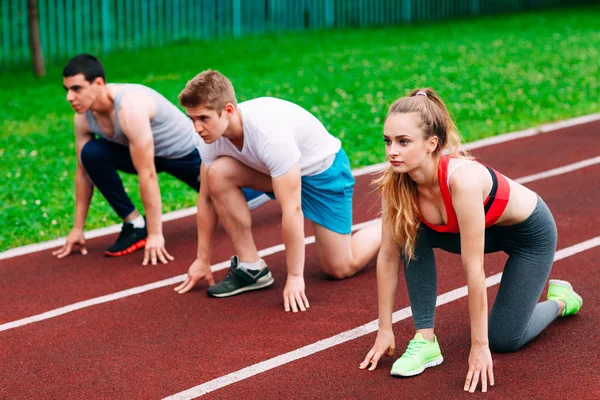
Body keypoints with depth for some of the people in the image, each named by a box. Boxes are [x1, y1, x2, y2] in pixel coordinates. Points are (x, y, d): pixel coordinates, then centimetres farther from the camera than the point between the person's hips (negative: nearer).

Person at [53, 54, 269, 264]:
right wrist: (77, 228, -5)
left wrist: (156, 234, -36)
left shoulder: (130, 107, -41)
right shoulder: (83, 117, -17)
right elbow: (84, 171, -6)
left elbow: (147, 175, -39)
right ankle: (134, 225, -8)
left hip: (189, 152, -6)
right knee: (91, 153, -21)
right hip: (149, 153, 6)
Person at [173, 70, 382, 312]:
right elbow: (207, 196, -7)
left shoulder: (269, 132, -41)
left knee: (340, 268, -6)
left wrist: (295, 277, -33)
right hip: (276, 169, 6)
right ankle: (251, 267, -9)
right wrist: (202, 260, -2)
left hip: (324, 168, -6)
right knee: (217, 173, -20)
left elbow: (291, 209, -37)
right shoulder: (212, 135, -20)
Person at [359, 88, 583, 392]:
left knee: (503, 339, -4)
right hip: (486, 228, 5)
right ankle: (425, 340, -12)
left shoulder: (461, 178, -42)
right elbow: (388, 255, -15)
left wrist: (480, 346, -33)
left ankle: (560, 300, 25)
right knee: (411, 236, -21)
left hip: (531, 231, -5)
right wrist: (385, 330, -13)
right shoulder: (396, 182, -25)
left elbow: (473, 269, -38)